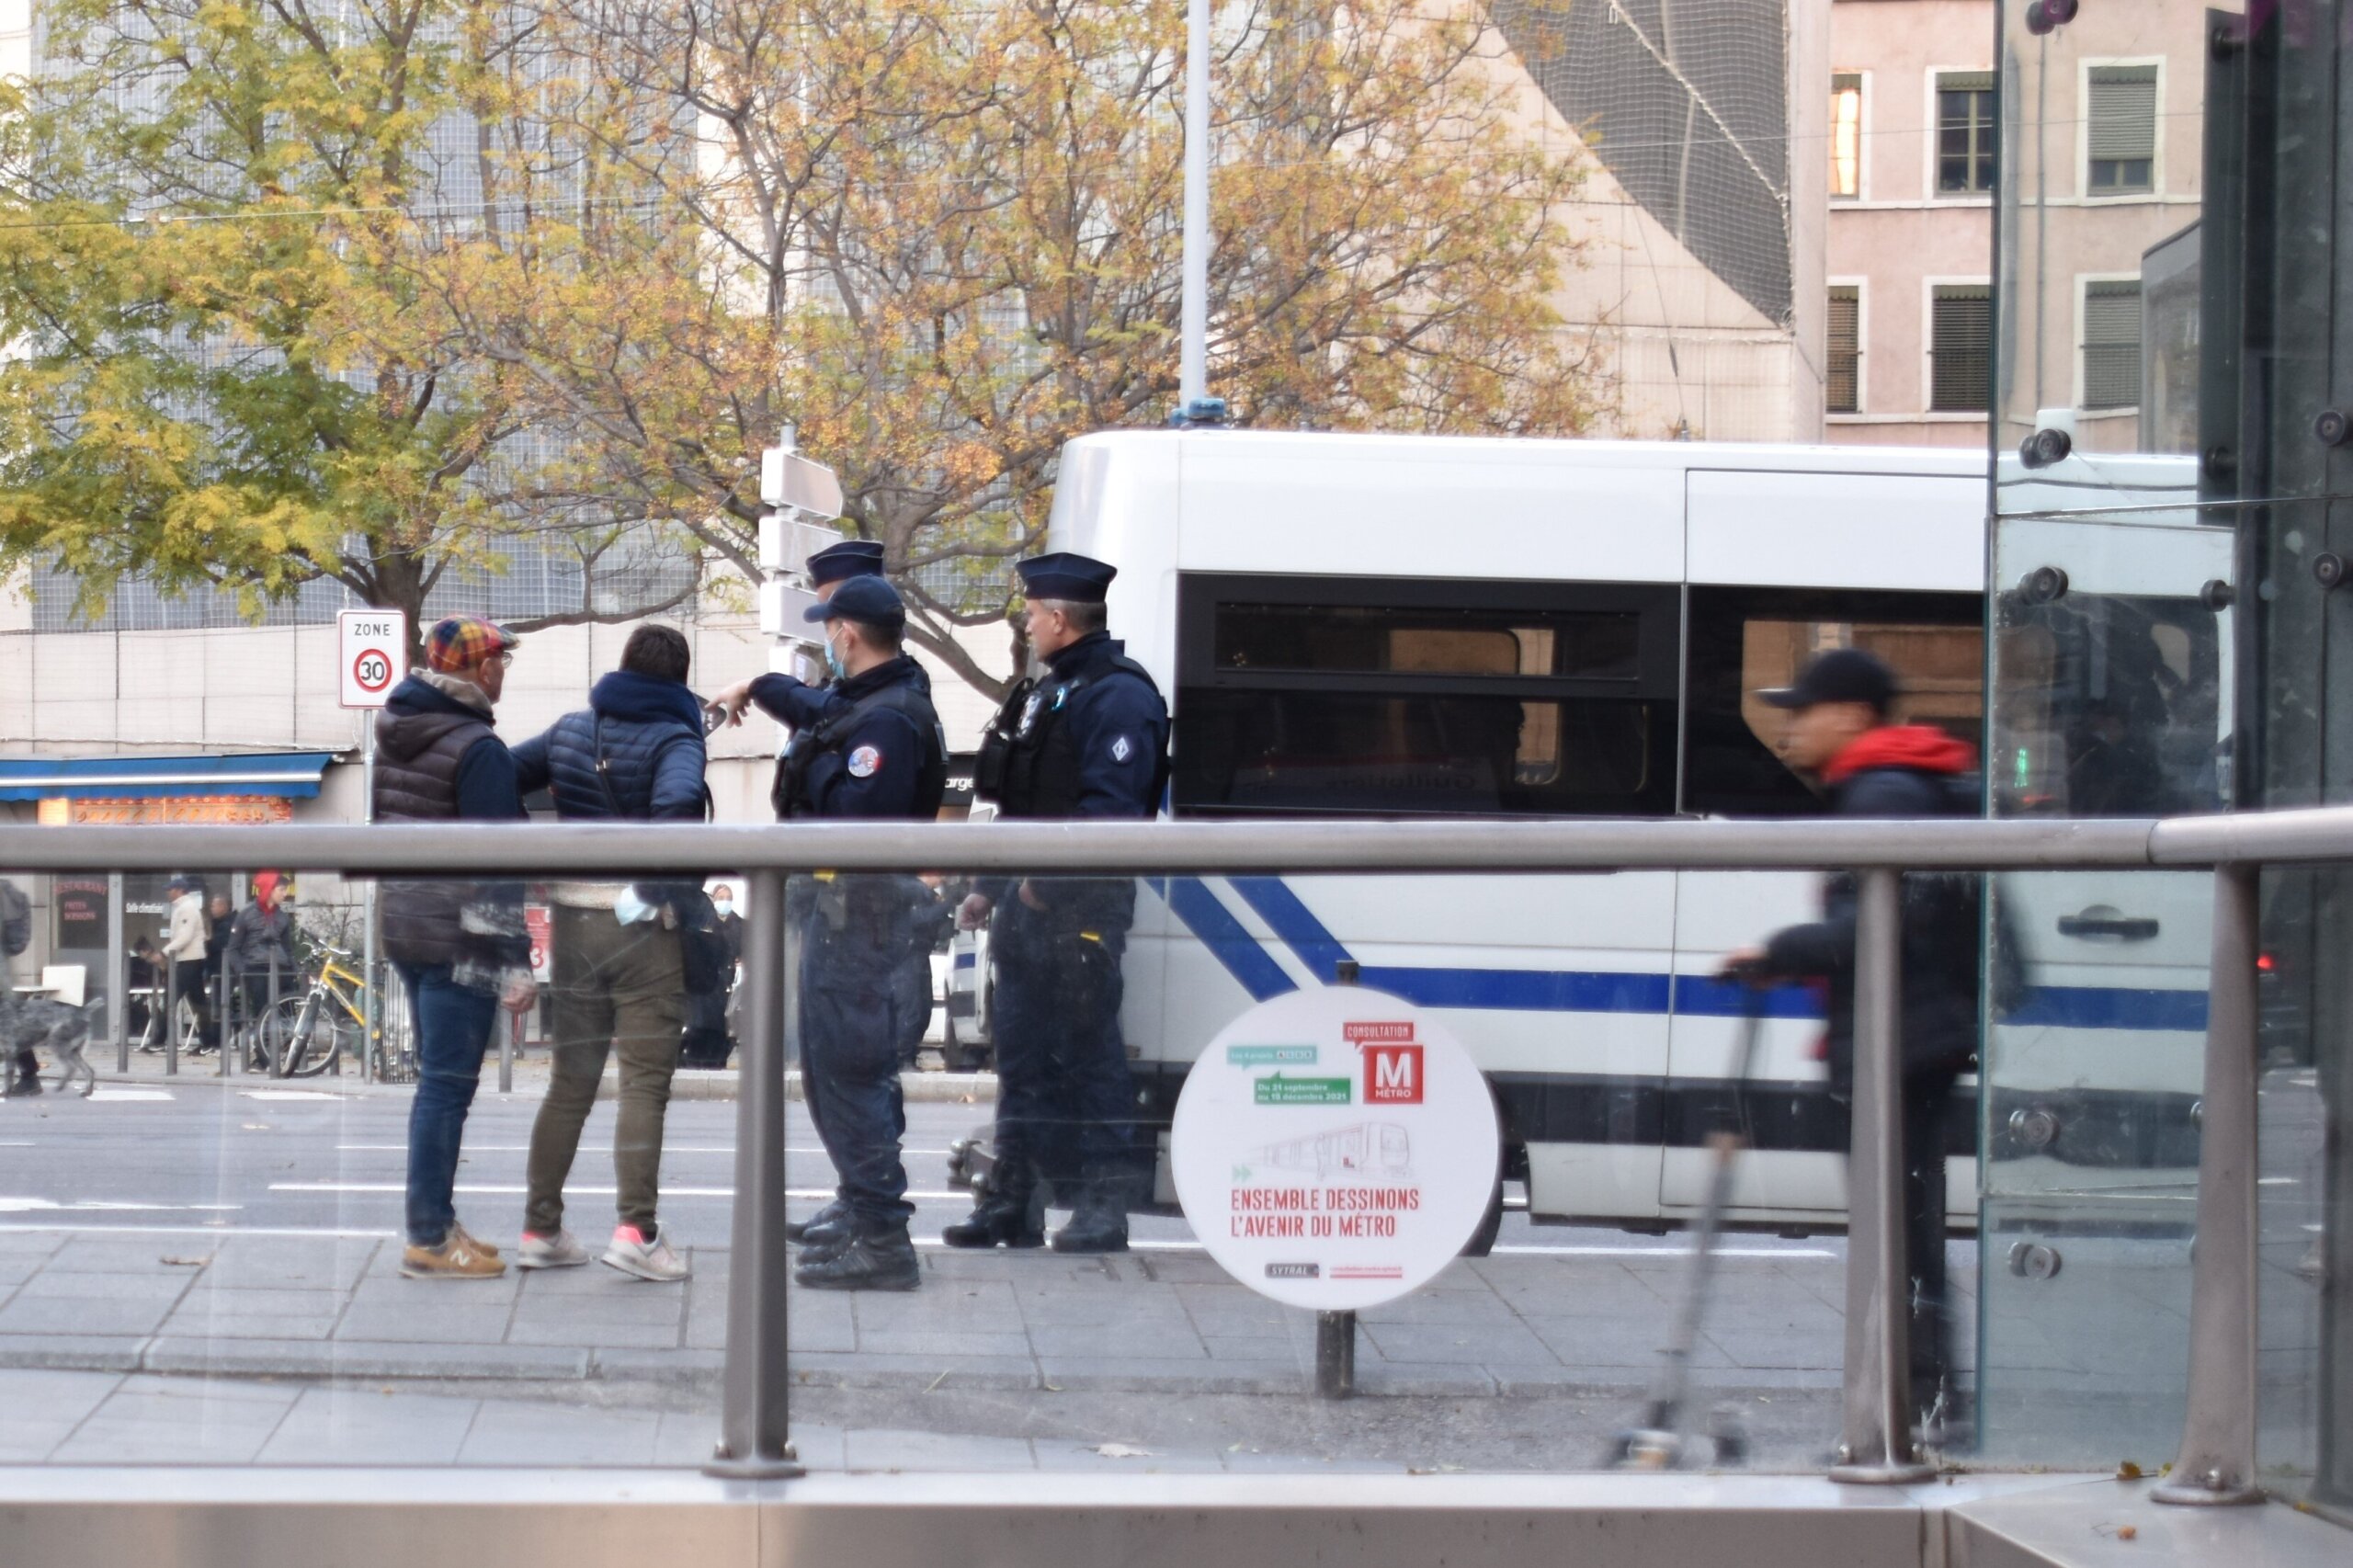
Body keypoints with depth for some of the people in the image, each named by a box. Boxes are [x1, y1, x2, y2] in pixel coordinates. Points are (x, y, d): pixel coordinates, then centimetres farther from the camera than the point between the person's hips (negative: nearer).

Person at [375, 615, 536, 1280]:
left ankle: (435, 1223, 22)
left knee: (439, 1079, 17)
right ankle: (430, 1239, -2)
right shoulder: (478, 750, -16)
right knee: (447, 1084, -4)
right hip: (459, 940, -9)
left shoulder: (393, 732, 11)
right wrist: (513, 964, -19)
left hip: (403, 925, 9)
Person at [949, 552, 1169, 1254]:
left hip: (1080, 911, -10)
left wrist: (1045, 882, -22)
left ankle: (1102, 1209, -2)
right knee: (1022, 1056, 12)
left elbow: (1109, 809, -21)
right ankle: (1012, 1203, 18)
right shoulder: (1047, 692, 20)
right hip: (1029, 907, 10)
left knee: (1085, 1056, -6)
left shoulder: (1116, 696, -12)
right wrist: (989, 887, 19)